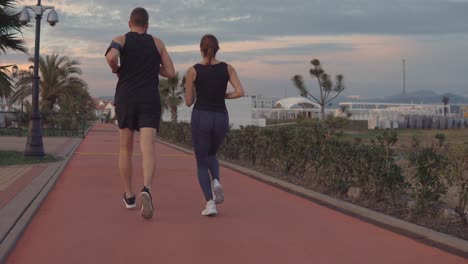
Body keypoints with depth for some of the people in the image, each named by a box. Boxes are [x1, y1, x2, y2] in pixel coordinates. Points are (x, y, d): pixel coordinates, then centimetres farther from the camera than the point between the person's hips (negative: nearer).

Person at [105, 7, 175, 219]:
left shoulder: (121, 40, 9)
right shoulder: (157, 43, 15)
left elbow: (111, 56, -15)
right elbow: (171, 73, 14)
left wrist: (116, 69, 7)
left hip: (125, 99, 1)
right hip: (150, 101, 0)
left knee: (126, 148, 18)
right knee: (148, 150, -13)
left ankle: (129, 196, 22)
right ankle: (146, 190, -40)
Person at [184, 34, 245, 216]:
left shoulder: (193, 71, -2)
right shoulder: (227, 68, 4)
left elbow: (188, 102, 3)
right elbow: (240, 92, -6)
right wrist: (222, 96, 12)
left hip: (201, 118, -2)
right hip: (221, 120, 3)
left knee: (202, 163, 9)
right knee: (211, 155, 29)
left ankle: (210, 203, -11)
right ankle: (216, 181, -3)